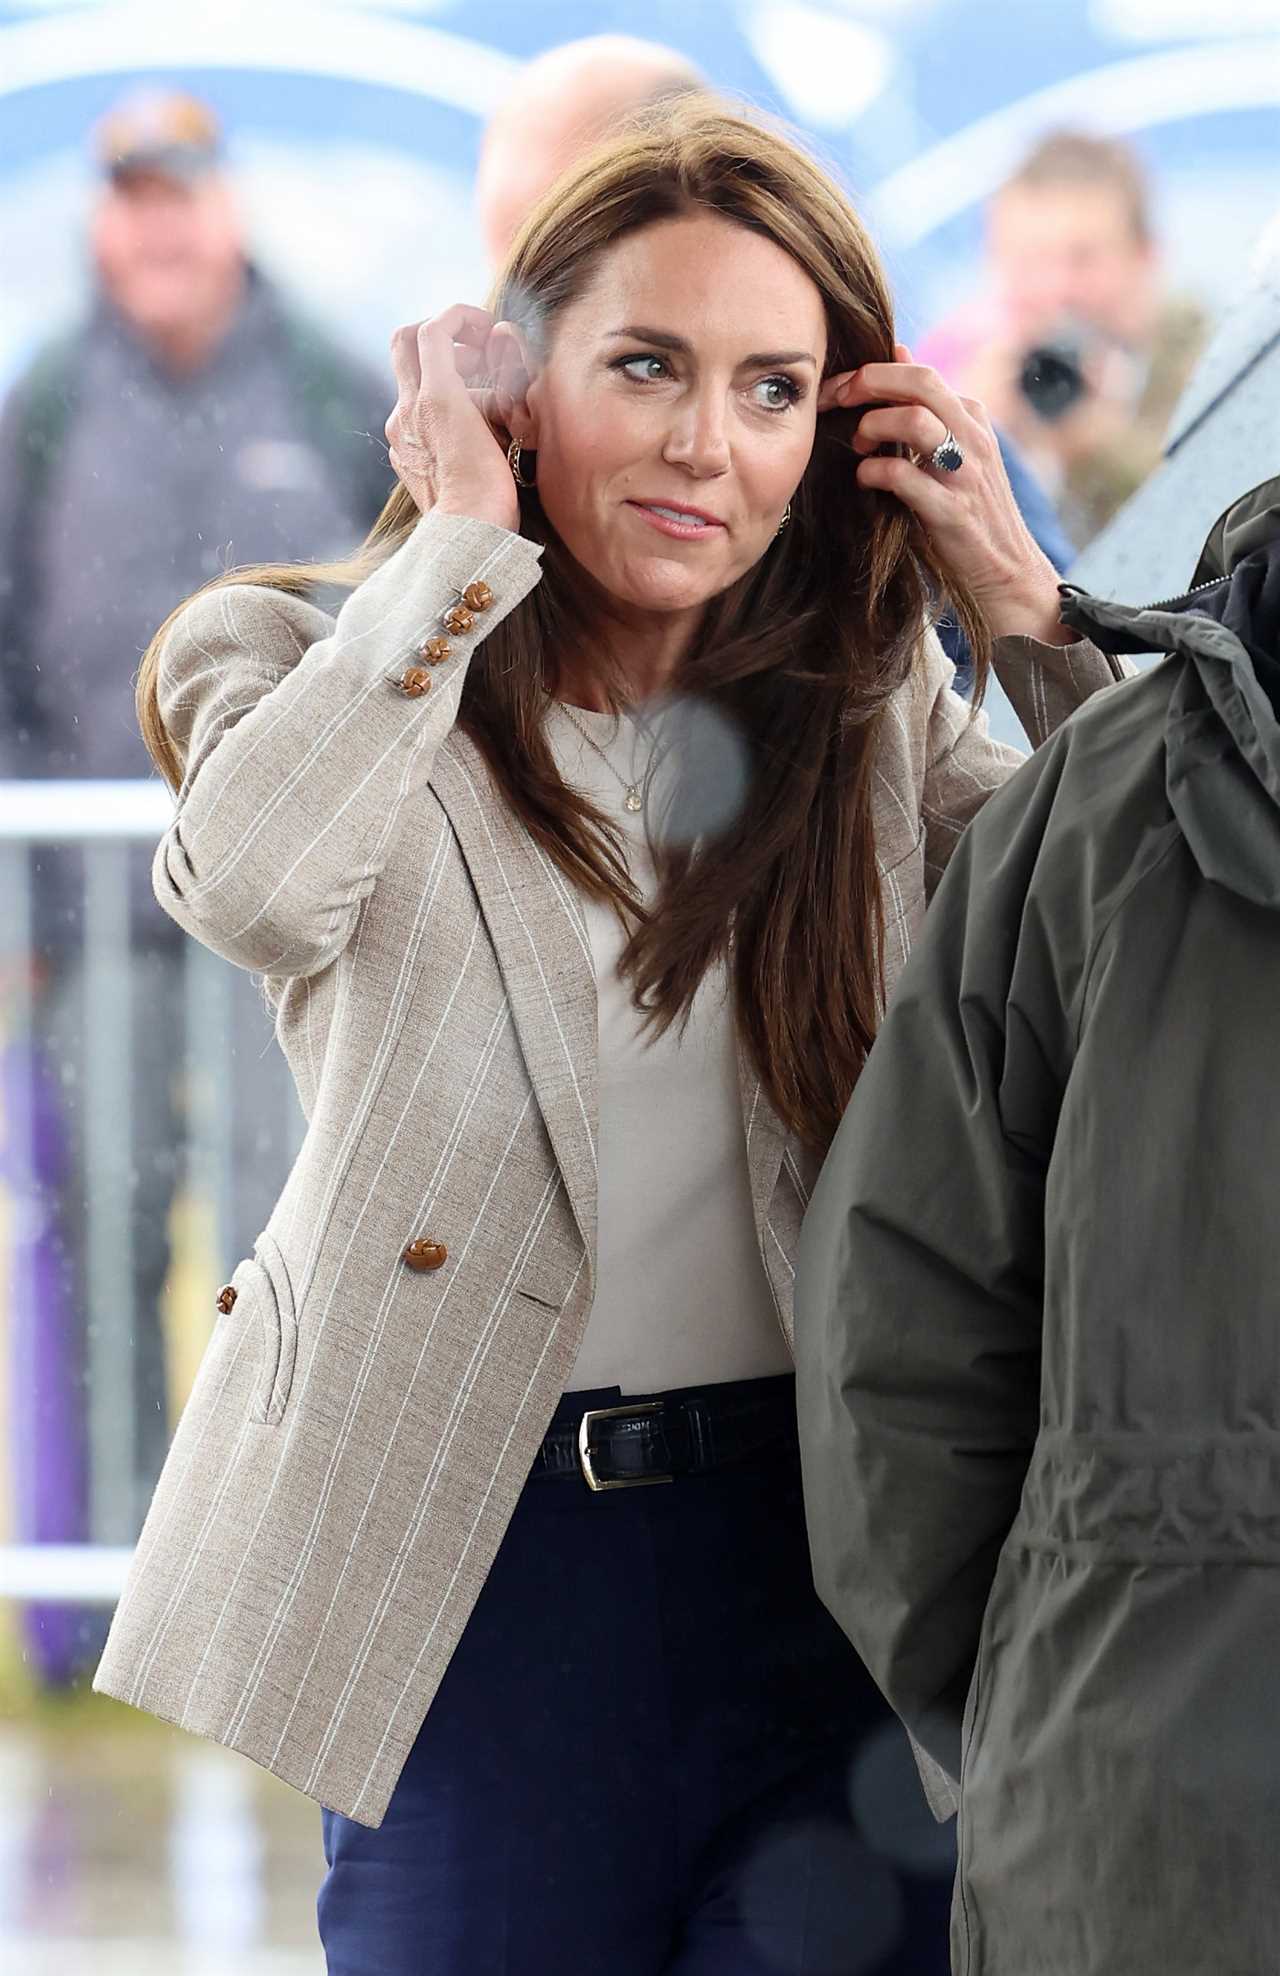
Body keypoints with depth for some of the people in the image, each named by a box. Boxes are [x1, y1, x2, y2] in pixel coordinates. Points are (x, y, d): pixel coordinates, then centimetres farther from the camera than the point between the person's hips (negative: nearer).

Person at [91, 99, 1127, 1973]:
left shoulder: (875, 713, 9)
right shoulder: (323, 667, 1)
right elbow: (255, 883, -23)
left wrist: (1025, 603, -4)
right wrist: (458, 542, -13)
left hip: (826, 1541, 3)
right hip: (477, 1551, -2)